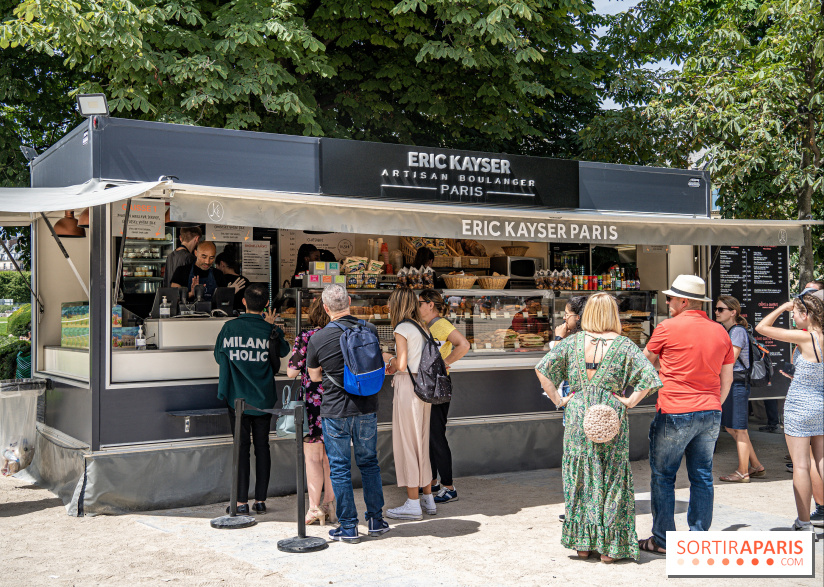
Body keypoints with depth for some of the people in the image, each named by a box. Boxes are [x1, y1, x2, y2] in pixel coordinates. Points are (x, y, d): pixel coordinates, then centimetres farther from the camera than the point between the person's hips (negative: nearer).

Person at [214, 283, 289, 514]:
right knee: (262, 446, 9)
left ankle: (241, 502, 5)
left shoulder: (230, 327, -6)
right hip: (263, 398, 1)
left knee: (241, 447, 4)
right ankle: (261, 500, 12)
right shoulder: (269, 330, -6)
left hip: (237, 398, 0)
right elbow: (284, 350, 13)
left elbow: (218, 356, 6)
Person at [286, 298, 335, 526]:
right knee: (329, 455, 14)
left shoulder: (305, 337, -10)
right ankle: (331, 503, 20)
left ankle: (315, 509, 5)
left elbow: (291, 372, -8)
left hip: (313, 400, -4)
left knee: (313, 456, 3)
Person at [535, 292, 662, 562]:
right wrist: (629, 401, -4)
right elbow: (649, 377, -12)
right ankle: (609, 546, 13)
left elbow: (543, 368, -3)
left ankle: (583, 544, 18)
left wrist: (557, 399, 2)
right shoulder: (625, 345, -3)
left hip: (578, 415, 2)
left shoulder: (572, 342, 2)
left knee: (579, 478, 11)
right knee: (612, 479, 8)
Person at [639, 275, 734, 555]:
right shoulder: (720, 331, 8)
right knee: (702, 477, 11)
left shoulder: (668, 328, -8)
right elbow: (727, 378, 13)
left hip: (675, 413, -5)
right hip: (711, 413, 6)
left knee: (663, 477, 5)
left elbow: (646, 361, 8)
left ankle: (662, 540, 11)